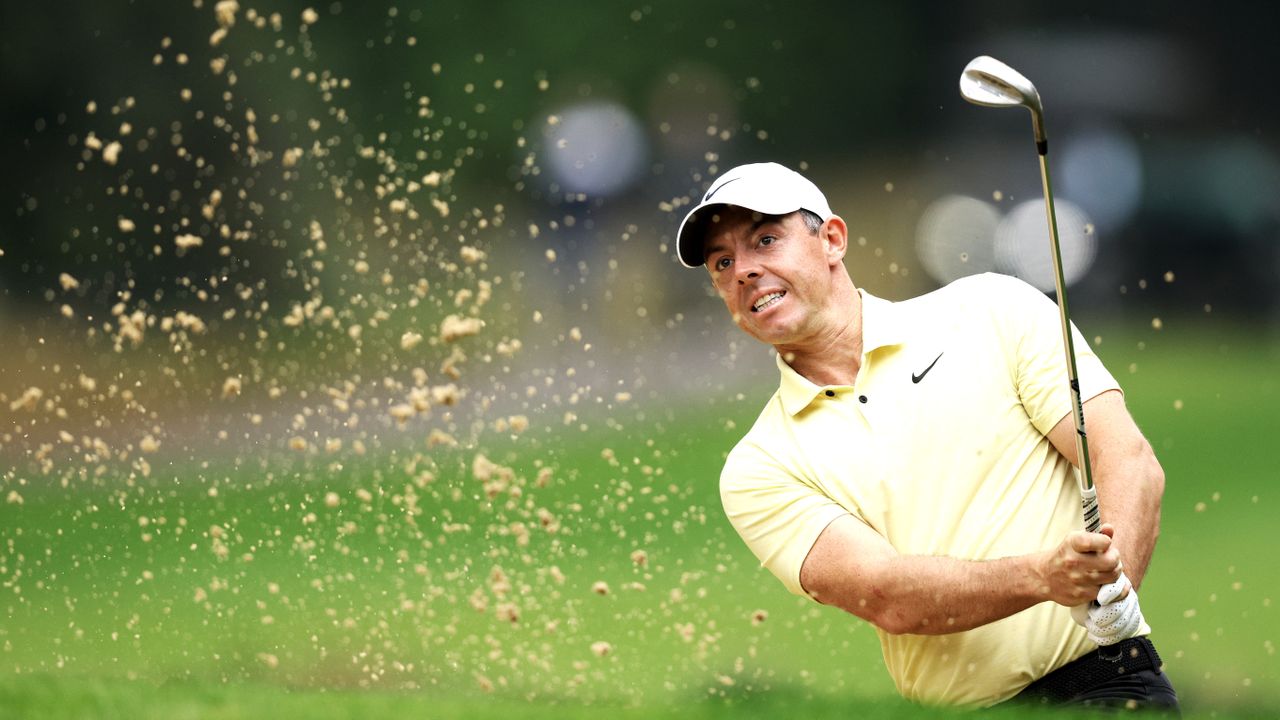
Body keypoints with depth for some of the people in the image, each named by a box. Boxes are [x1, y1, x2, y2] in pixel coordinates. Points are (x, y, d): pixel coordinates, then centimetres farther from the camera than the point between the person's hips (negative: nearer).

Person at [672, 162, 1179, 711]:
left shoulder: (989, 311, 9)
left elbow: (1131, 462, -1)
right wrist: (1042, 576, -26)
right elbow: (886, 598, -7)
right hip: (948, 707, 4)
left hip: (1095, 682, -4)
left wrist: (1108, 589, -21)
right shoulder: (757, 471, 9)